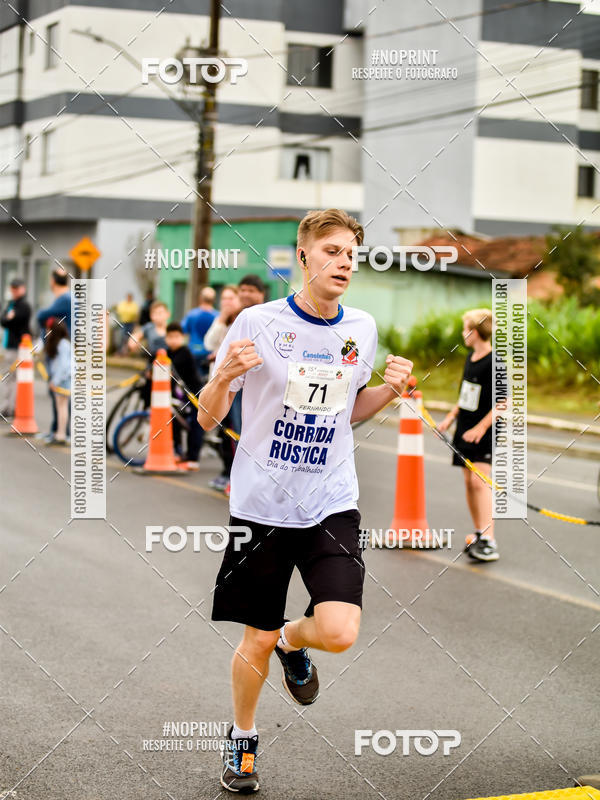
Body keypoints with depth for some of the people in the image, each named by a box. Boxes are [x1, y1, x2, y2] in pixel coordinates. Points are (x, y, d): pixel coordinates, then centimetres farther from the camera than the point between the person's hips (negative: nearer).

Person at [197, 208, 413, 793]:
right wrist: (224, 375, -25)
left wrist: (391, 388, 0)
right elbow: (208, 419, -4)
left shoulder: (362, 329, 4)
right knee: (257, 640, 6)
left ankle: (293, 640, 22)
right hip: (262, 504, -2)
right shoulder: (258, 322, -8)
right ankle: (242, 738, 34)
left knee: (339, 633, -15)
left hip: (332, 505, 2)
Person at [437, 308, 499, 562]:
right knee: (469, 482, 9)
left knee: (480, 481, -17)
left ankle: (488, 541, -22)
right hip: (465, 430, 8)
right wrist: (451, 417, 18)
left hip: (484, 434, -8)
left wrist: (481, 428, -22)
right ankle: (478, 534, 19)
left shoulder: (494, 363, -16)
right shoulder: (471, 358, 10)